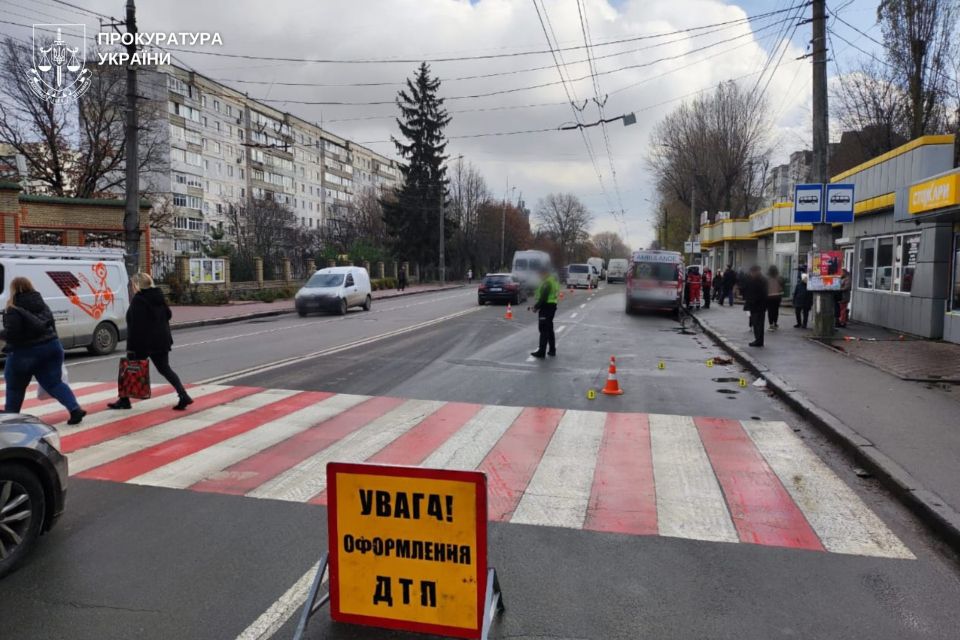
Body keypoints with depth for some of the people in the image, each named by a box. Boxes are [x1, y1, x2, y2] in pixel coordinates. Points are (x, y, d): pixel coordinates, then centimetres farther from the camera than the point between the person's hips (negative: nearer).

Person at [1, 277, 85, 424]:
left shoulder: (13, 311, -14)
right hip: (50, 346, 5)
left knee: (15, 387, 16)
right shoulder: (42, 305, 8)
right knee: (54, 383, 4)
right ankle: (75, 409, -13)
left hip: (25, 352, -5)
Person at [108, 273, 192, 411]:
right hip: (161, 341, 7)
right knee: (165, 369, 10)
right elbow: (168, 315, 17)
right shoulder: (159, 297, 10)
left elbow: (135, 325, -17)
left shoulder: (138, 300, -14)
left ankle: (124, 400, 17)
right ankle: (183, 396, -3)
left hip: (143, 342, -7)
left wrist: (130, 347, -16)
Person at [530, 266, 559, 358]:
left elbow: (543, 297, -22)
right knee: (549, 329, 17)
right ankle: (552, 350, 23)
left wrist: (536, 306, -15)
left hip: (546, 306, -10)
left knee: (543, 330, -7)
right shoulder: (554, 281, 15)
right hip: (552, 305, 10)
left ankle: (541, 351, -6)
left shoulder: (547, 282, -18)